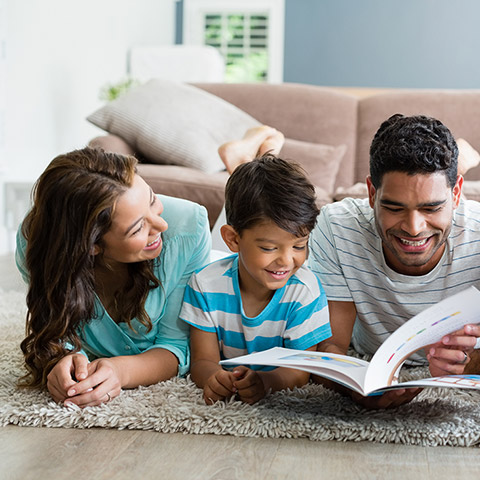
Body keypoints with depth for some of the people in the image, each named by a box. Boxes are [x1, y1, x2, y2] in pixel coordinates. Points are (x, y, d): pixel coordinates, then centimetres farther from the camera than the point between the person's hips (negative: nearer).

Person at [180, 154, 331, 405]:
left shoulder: (305, 290, -14)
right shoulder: (206, 284, -10)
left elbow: (300, 371, -16)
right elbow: (203, 361, -9)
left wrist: (265, 381, -39)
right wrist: (214, 378, -34)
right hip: (226, 397, 1)